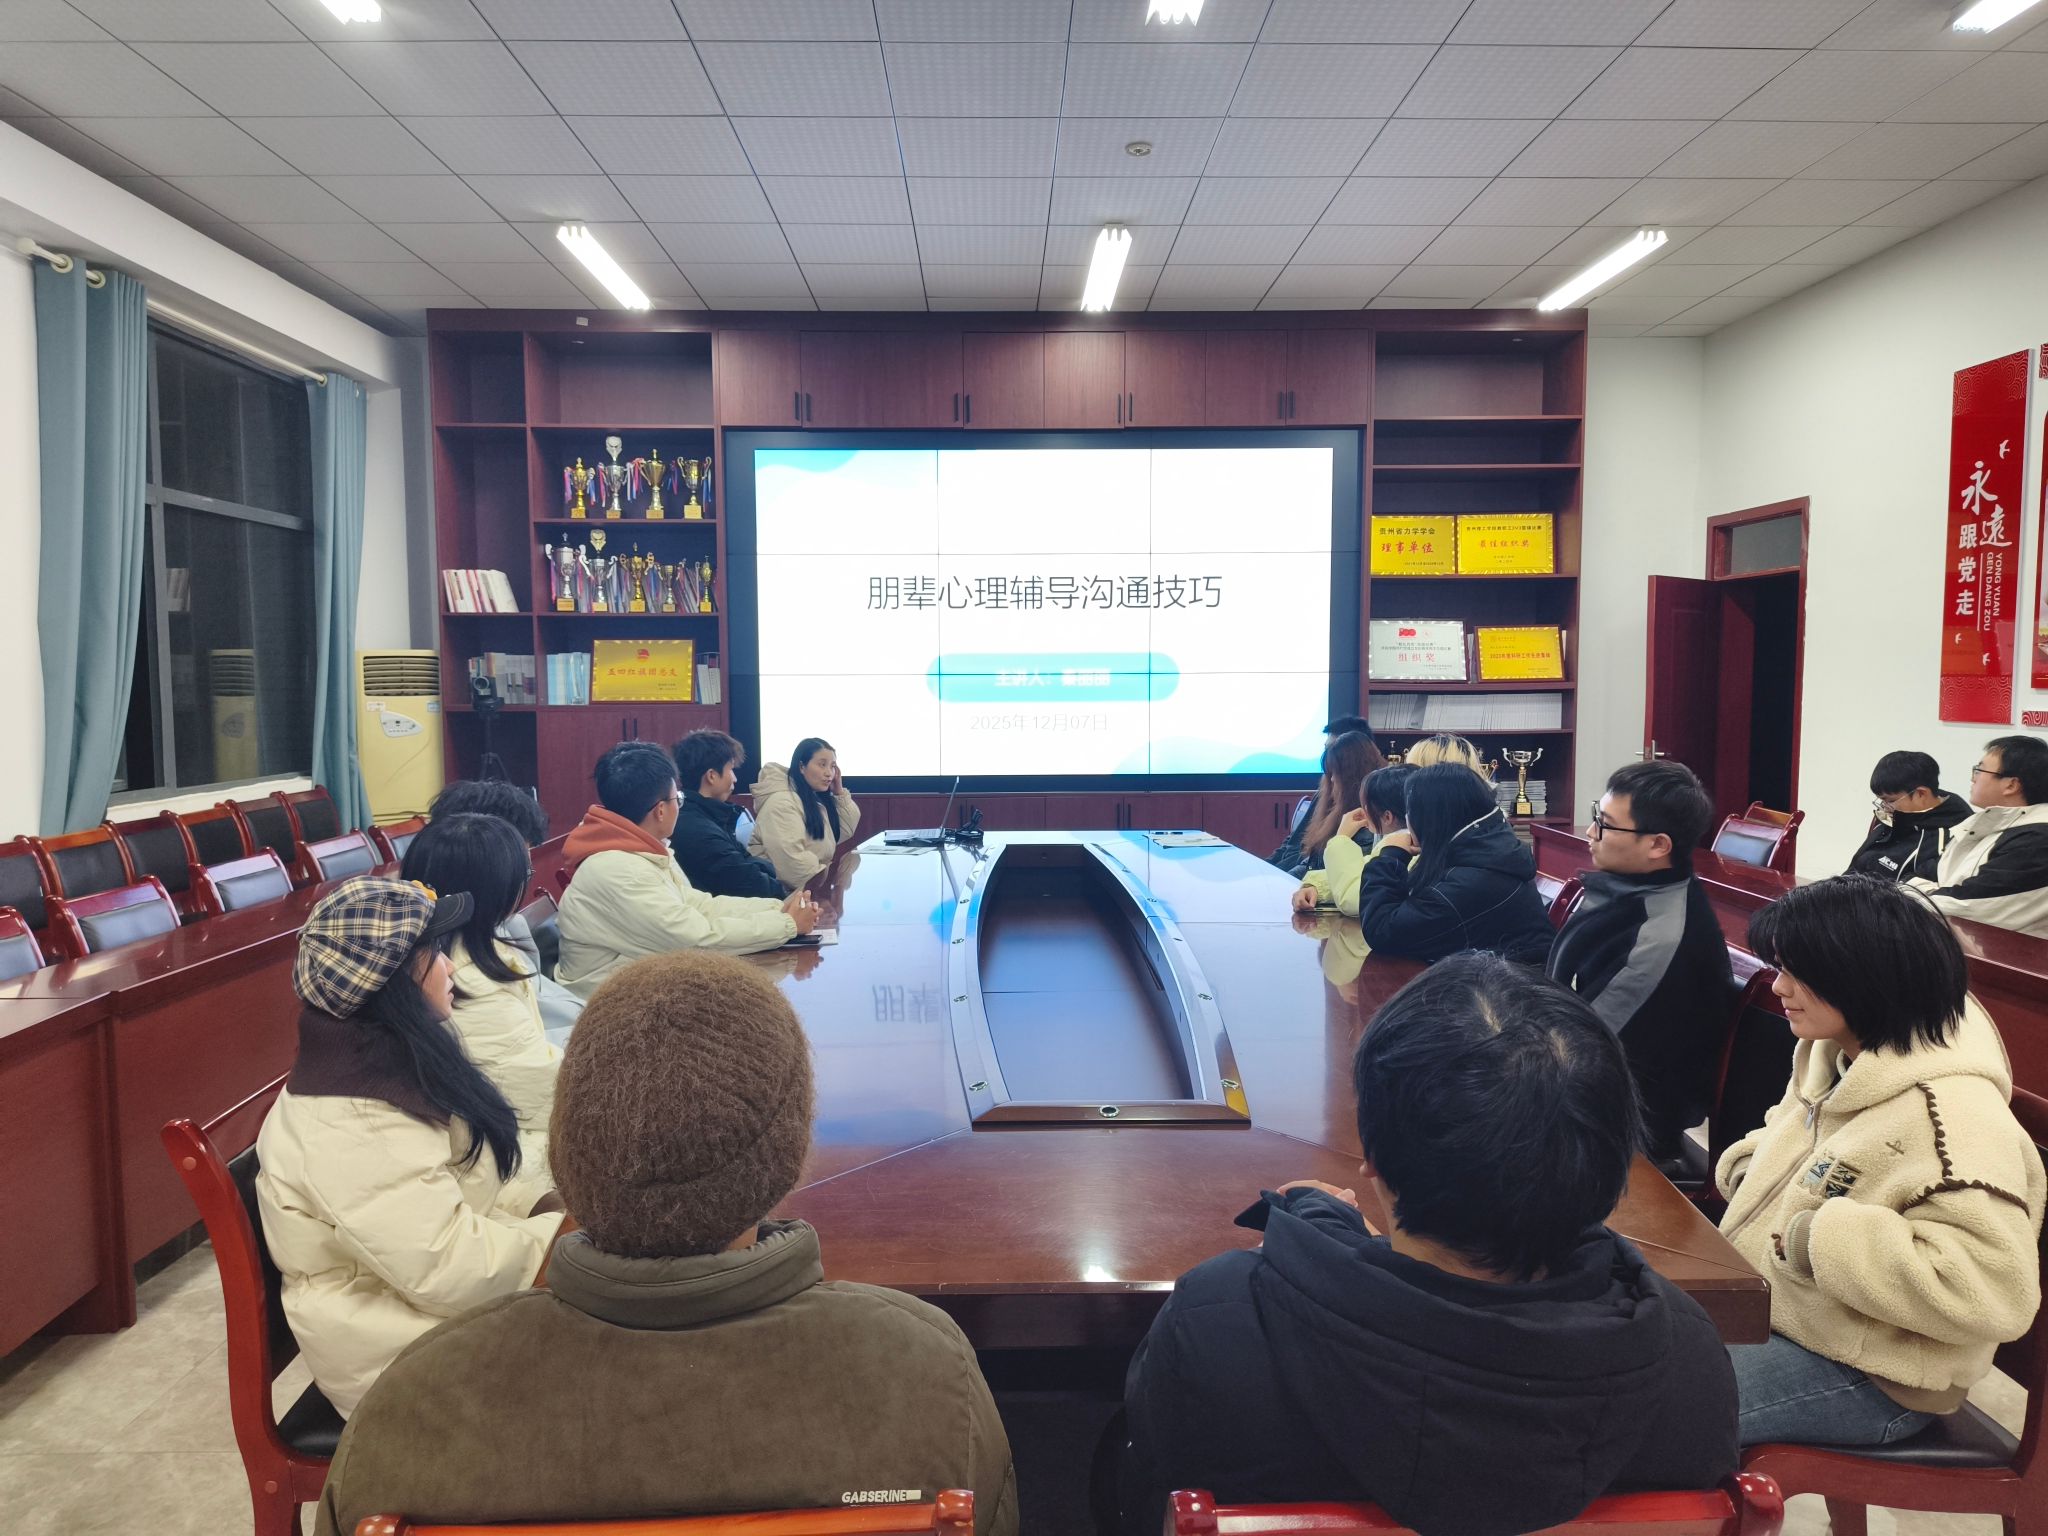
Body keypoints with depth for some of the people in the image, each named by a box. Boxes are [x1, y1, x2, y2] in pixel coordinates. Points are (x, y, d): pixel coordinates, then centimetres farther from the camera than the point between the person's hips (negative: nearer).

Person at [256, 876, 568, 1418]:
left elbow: (481, 1172, 10)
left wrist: (559, 1206, -7)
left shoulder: (391, 1064, 3)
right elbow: (452, 1270, -27)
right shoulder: (345, 1128, -27)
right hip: (409, 1351, -9)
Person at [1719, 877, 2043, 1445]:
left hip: (1865, 1377, -8)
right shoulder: (1831, 1051, 2)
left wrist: (1821, 1236, -28)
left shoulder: (1951, 1114, -26)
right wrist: (1749, 1167, 0)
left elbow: (1993, 1290, -32)